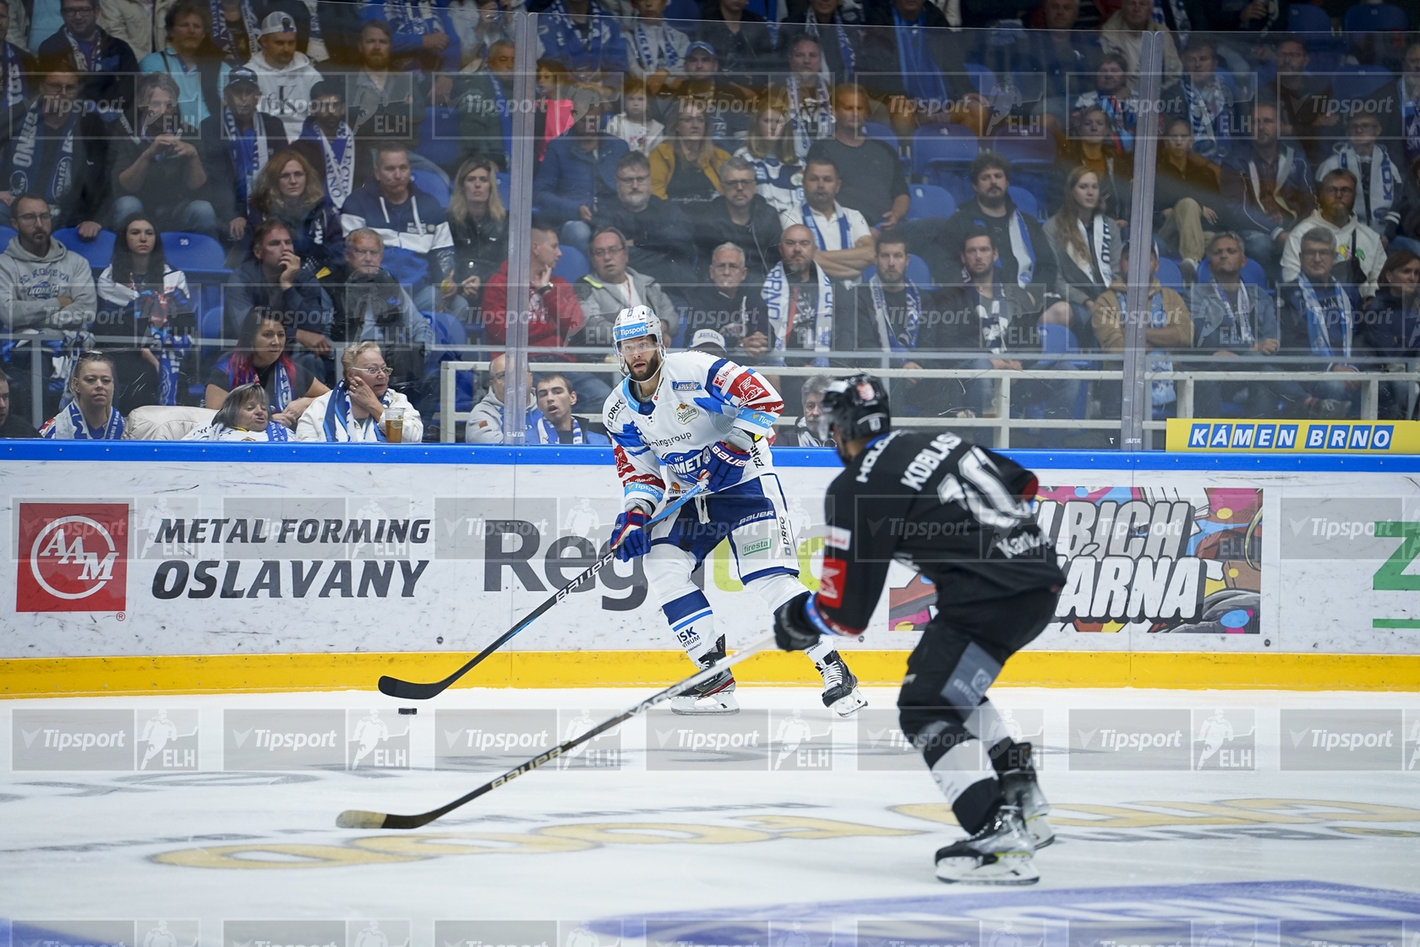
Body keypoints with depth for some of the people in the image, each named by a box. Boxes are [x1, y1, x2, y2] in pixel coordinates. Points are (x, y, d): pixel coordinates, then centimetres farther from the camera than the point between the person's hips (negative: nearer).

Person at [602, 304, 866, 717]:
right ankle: (716, 676, -8)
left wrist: (733, 447, -26)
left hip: (744, 479, -7)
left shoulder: (692, 371, -19)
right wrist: (635, 514, -8)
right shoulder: (619, 411, 2)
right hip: (688, 493, 7)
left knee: (769, 575, -19)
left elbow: (764, 397, -21)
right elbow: (640, 472, 9)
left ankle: (834, 670, -13)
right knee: (662, 564, -12)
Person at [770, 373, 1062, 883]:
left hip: (988, 596, -9)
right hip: (1042, 577, 9)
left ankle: (998, 837, -18)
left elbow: (846, 612, -4)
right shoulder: (938, 441, 16)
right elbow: (1022, 485, 25)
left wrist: (799, 620, 16)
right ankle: (1023, 805, 26)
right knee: (951, 685, 26)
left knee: (926, 708, -5)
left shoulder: (856, 490, -6)